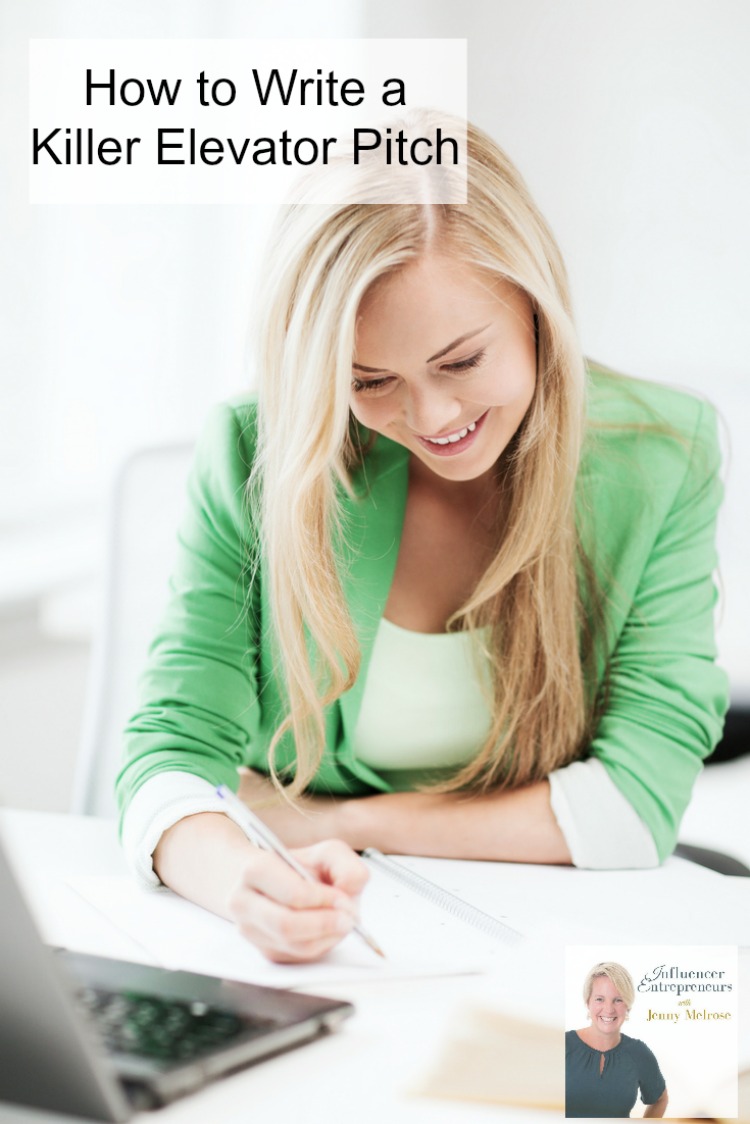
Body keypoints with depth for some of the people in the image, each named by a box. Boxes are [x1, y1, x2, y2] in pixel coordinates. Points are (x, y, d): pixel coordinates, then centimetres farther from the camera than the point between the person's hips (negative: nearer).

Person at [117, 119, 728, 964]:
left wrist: (335, 822, -12)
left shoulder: (662, 459, -9)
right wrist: (245, 883, -35)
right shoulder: (253, 460, -8)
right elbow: (174, 746, -12)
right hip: (325, 952, 1)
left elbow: (638, 803, -11)